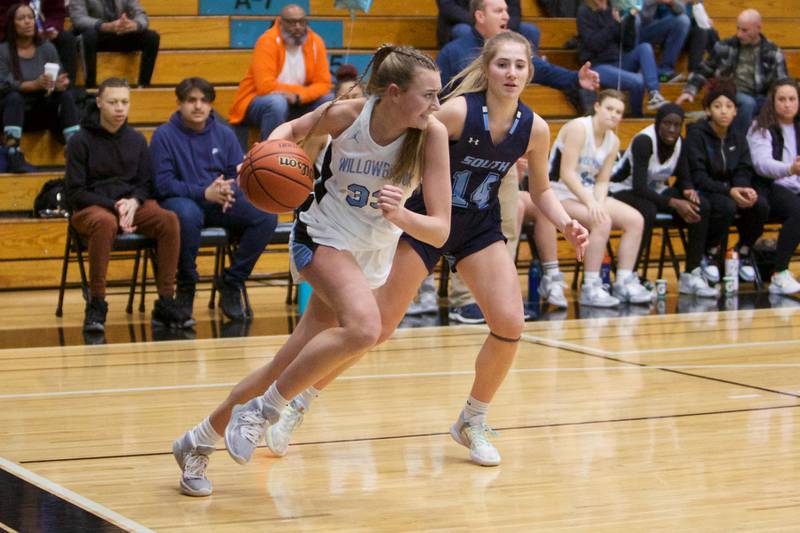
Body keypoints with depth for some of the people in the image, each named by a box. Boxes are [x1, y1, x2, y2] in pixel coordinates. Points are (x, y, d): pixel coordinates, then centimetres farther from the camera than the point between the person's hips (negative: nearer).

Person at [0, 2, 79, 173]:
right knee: (14, 97, -33)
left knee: (66, 95, -22)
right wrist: (35, 85, -34)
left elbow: (59, 79, 0)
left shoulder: (47, 48, 2)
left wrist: (60, 84, -27)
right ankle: (14, 156, -43)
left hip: (43, 113, 3)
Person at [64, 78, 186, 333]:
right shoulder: (81, 140, -2)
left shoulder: (136, 139, 11)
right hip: (90, 208, -4)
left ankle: (165, 304, -22)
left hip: (131, 204, 4)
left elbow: (146, 184, 14)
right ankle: (96, 304, -30)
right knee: (105, 222, -40)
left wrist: (134, 202, -10)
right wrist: (114, 206, -15)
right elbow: (74, 192, -4)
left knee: (169, 219, -26)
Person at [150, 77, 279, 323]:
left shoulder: (224, 134, 11)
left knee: (266, 215, -20)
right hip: (181, 200, -4)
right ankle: (186, 287, -18)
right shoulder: (164, 135, -2)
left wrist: (229, 191, -17)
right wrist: (204, 193, -23)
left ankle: (232, 282, -6)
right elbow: (163, 183, -11)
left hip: (221, 204, 4)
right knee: (187, 215, -42)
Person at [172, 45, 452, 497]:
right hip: (323, 238, -3)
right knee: (365, 327, -32)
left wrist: (399, 215, -38)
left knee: (289, 365, 5)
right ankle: (262, 408, -14)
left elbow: (440, 231, -18)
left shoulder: (432, 135, -17)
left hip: (371, 262, 3)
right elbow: (294, 128, 6)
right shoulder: (348, 114, -18)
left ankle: (200, 442, 26)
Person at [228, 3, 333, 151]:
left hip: (293, 103, 5)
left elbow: (323, 84, -6)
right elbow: (265, 86, -26)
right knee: (277, 102, -37)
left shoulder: (315, 42, -4)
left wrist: (299, 96, -26)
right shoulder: (268, 42, -19)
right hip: (255, 101, -5)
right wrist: (302, 89, -17)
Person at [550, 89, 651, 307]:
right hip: (561, 194, -8)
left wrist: (599, 202, -15)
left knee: (635, 220, -7)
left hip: (589, 194, 8)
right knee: (602, 221, -32)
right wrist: (590, 203, -29)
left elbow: (602, 181, 7)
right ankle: (590, 287, -28)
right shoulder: (578, 128, -17)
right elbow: (567, 173, -23)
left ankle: (624, 282, -4)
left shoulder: (613, 142, 7)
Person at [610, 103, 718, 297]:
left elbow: (683, 178, 3)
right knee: (648, 212, -40)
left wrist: (689, 191, -22)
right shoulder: (644, 141, -25)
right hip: (624, 190, -7)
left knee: (701, 207, -15)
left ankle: (691, 276, -15)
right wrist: (674, 203, -38)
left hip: (655, 190, 7)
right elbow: (639, 187, -32)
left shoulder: (678, 143, -5)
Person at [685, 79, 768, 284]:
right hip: (701, 193, -5)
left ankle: (744, 252, 0)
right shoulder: (697, 133, -10)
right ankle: (709, 255, -11)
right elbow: (697, 177, -17)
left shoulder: (738, 137, 8)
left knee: (761, 205, -23)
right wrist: (729, 191, -29)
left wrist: (746, 189, -22)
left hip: (730, 191, 5)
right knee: (727, 206, -36)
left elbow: (743, 172, 4)